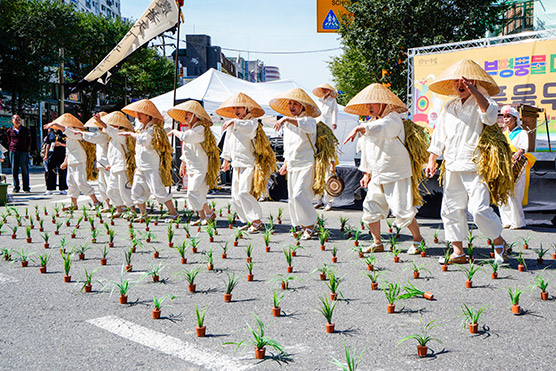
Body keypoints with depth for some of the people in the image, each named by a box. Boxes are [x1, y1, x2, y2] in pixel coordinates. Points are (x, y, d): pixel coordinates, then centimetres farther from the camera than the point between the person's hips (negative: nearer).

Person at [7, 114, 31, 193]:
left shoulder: (25, 129, 8)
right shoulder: (9, 131, 9)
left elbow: (29, 140, 14)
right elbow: (9, 141, 20)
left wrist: (27, 149, 5)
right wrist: (10, 148, 9)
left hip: (23, 152, -1)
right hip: (13, 152, 1)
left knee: (25, 170, -1)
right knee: (14, 170, 1)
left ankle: (26, 188, 3)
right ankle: (16, 187, 9)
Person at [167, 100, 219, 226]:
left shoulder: (201, 129, -14)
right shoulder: (190, 129, 18)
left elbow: (185, 137, -28)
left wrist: (174, 131, -10)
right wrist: (183, 164, 25)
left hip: (201, 168, -10)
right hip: (192, 169, 10)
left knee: (193, 193, -16)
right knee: (195, 194, 9)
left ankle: (210, 213, -5)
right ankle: (202, 217, 15)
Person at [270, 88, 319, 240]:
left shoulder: (309, 120, -8)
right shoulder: (288, 124, 17)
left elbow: (307, 126, -35)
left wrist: (287, 119, -39)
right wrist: (286, 163, 24)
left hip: (306, 164, -8)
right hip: (292, 166, 8)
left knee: (299, 194, -19)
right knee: (292, 197, 7)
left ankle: (310, 225, -7)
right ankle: (302, 225, 18)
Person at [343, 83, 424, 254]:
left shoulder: (393, 118, -10)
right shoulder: (372, 122, 17)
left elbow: (379, 129, -35)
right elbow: (367, 150, 24)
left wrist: (359, 128, -35)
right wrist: (367, 173, 21)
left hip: (396, 174, -8)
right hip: (377, 176, 8)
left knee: (402, 210, -8)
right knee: (370, 208, 5)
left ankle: (418, 239, 10)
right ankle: (377, 243, 16)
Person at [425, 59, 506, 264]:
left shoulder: (480, 101, 0)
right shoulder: (449, 107, 16)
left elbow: (490, 116, -24)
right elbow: (438, 136, 22)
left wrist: (474, 91, -27)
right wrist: (432, 160, 18)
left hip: (474, 167, -6)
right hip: (452, 168, 6)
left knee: (479, 208, -13)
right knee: (450, 209, 5)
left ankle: (499, 242, 10)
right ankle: (458, 252, 14)